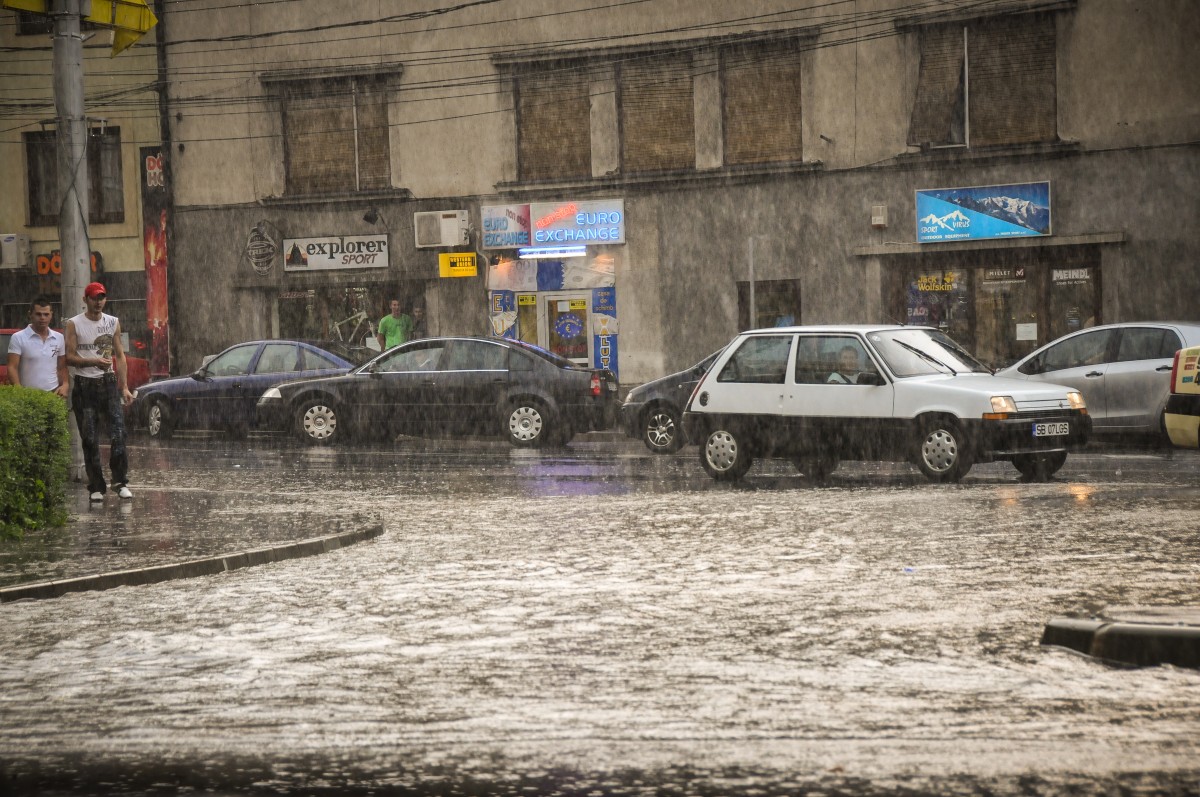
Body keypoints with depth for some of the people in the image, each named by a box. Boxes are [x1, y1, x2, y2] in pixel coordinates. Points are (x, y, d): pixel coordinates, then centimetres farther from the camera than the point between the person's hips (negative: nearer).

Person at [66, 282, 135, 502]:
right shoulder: (74, 324, 0)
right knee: (89, 439, 1)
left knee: (118, 433, -12)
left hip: (109, 383, 2)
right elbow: (69, 357, -5)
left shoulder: (113, 323, 9)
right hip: (84, 385, -2)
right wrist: (95, 362, -19)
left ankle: (121, 481, -8)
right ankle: (96, 487, 7)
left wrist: (124, 387, 4)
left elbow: (120, 356, 11)